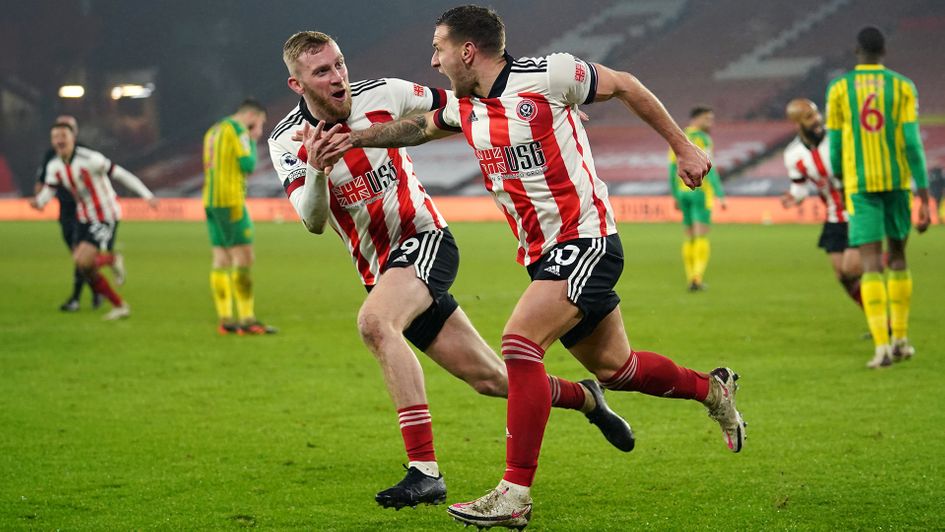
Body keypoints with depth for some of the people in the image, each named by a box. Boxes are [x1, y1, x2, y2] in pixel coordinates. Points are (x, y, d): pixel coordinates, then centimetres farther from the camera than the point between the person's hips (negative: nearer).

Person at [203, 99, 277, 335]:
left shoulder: (213, 131, 20)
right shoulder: (238, 129, -7)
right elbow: (248, 165, -12)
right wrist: (253, 142, 5)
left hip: (211, 200, 9)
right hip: (231, 200, -9)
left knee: (221, 259, 6)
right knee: (243, 258, -9)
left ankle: (225, 319, 5)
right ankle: (247, 319, -13)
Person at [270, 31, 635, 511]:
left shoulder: (382, 94, -8)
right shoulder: (286, 142, -6)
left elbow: (450, 104, 9)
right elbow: (313, 222, -17)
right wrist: (317, 172, -38)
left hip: (425, 239, -3)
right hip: (379, 270, 3)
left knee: (374, 322, -34)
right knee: (489, 378, 6)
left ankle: (424, 469, -35)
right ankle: (585, 397, 36)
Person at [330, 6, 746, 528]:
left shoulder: (545, 75, -13)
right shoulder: (466, 108, 7)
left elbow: (624, 86, -2)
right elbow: (419, 126, 27)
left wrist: (682, 146, 3)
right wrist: (355, 137, 15)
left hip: (586, 238, -8)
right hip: (541, 253, 8)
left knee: (519, 341, -23)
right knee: (612, 367, 15)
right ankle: (712, 388, 42)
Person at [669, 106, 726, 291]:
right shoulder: (703, 139, -9)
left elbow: (673, 169, 13)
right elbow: (709, 169, -18)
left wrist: (675, 196, 21)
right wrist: (720, 196, -18)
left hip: (683, 191, 6)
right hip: (700, 192, -6)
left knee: (690, 237, 13)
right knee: (702, 237, -6)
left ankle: (691, 279, 12)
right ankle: (697, 278, -16)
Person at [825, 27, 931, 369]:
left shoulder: (838, 90, 1)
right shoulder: (902, 88, 0)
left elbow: (835, 148, 5)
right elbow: (912, 143, -8)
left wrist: (844, 186, 24)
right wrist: (924, 199, -7)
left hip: (860, 185, -1)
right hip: (898, 182, 1)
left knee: (871, 264, -5)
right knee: (898, 257, 18)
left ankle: (881, 344, -18)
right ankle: (900, 338, 19)